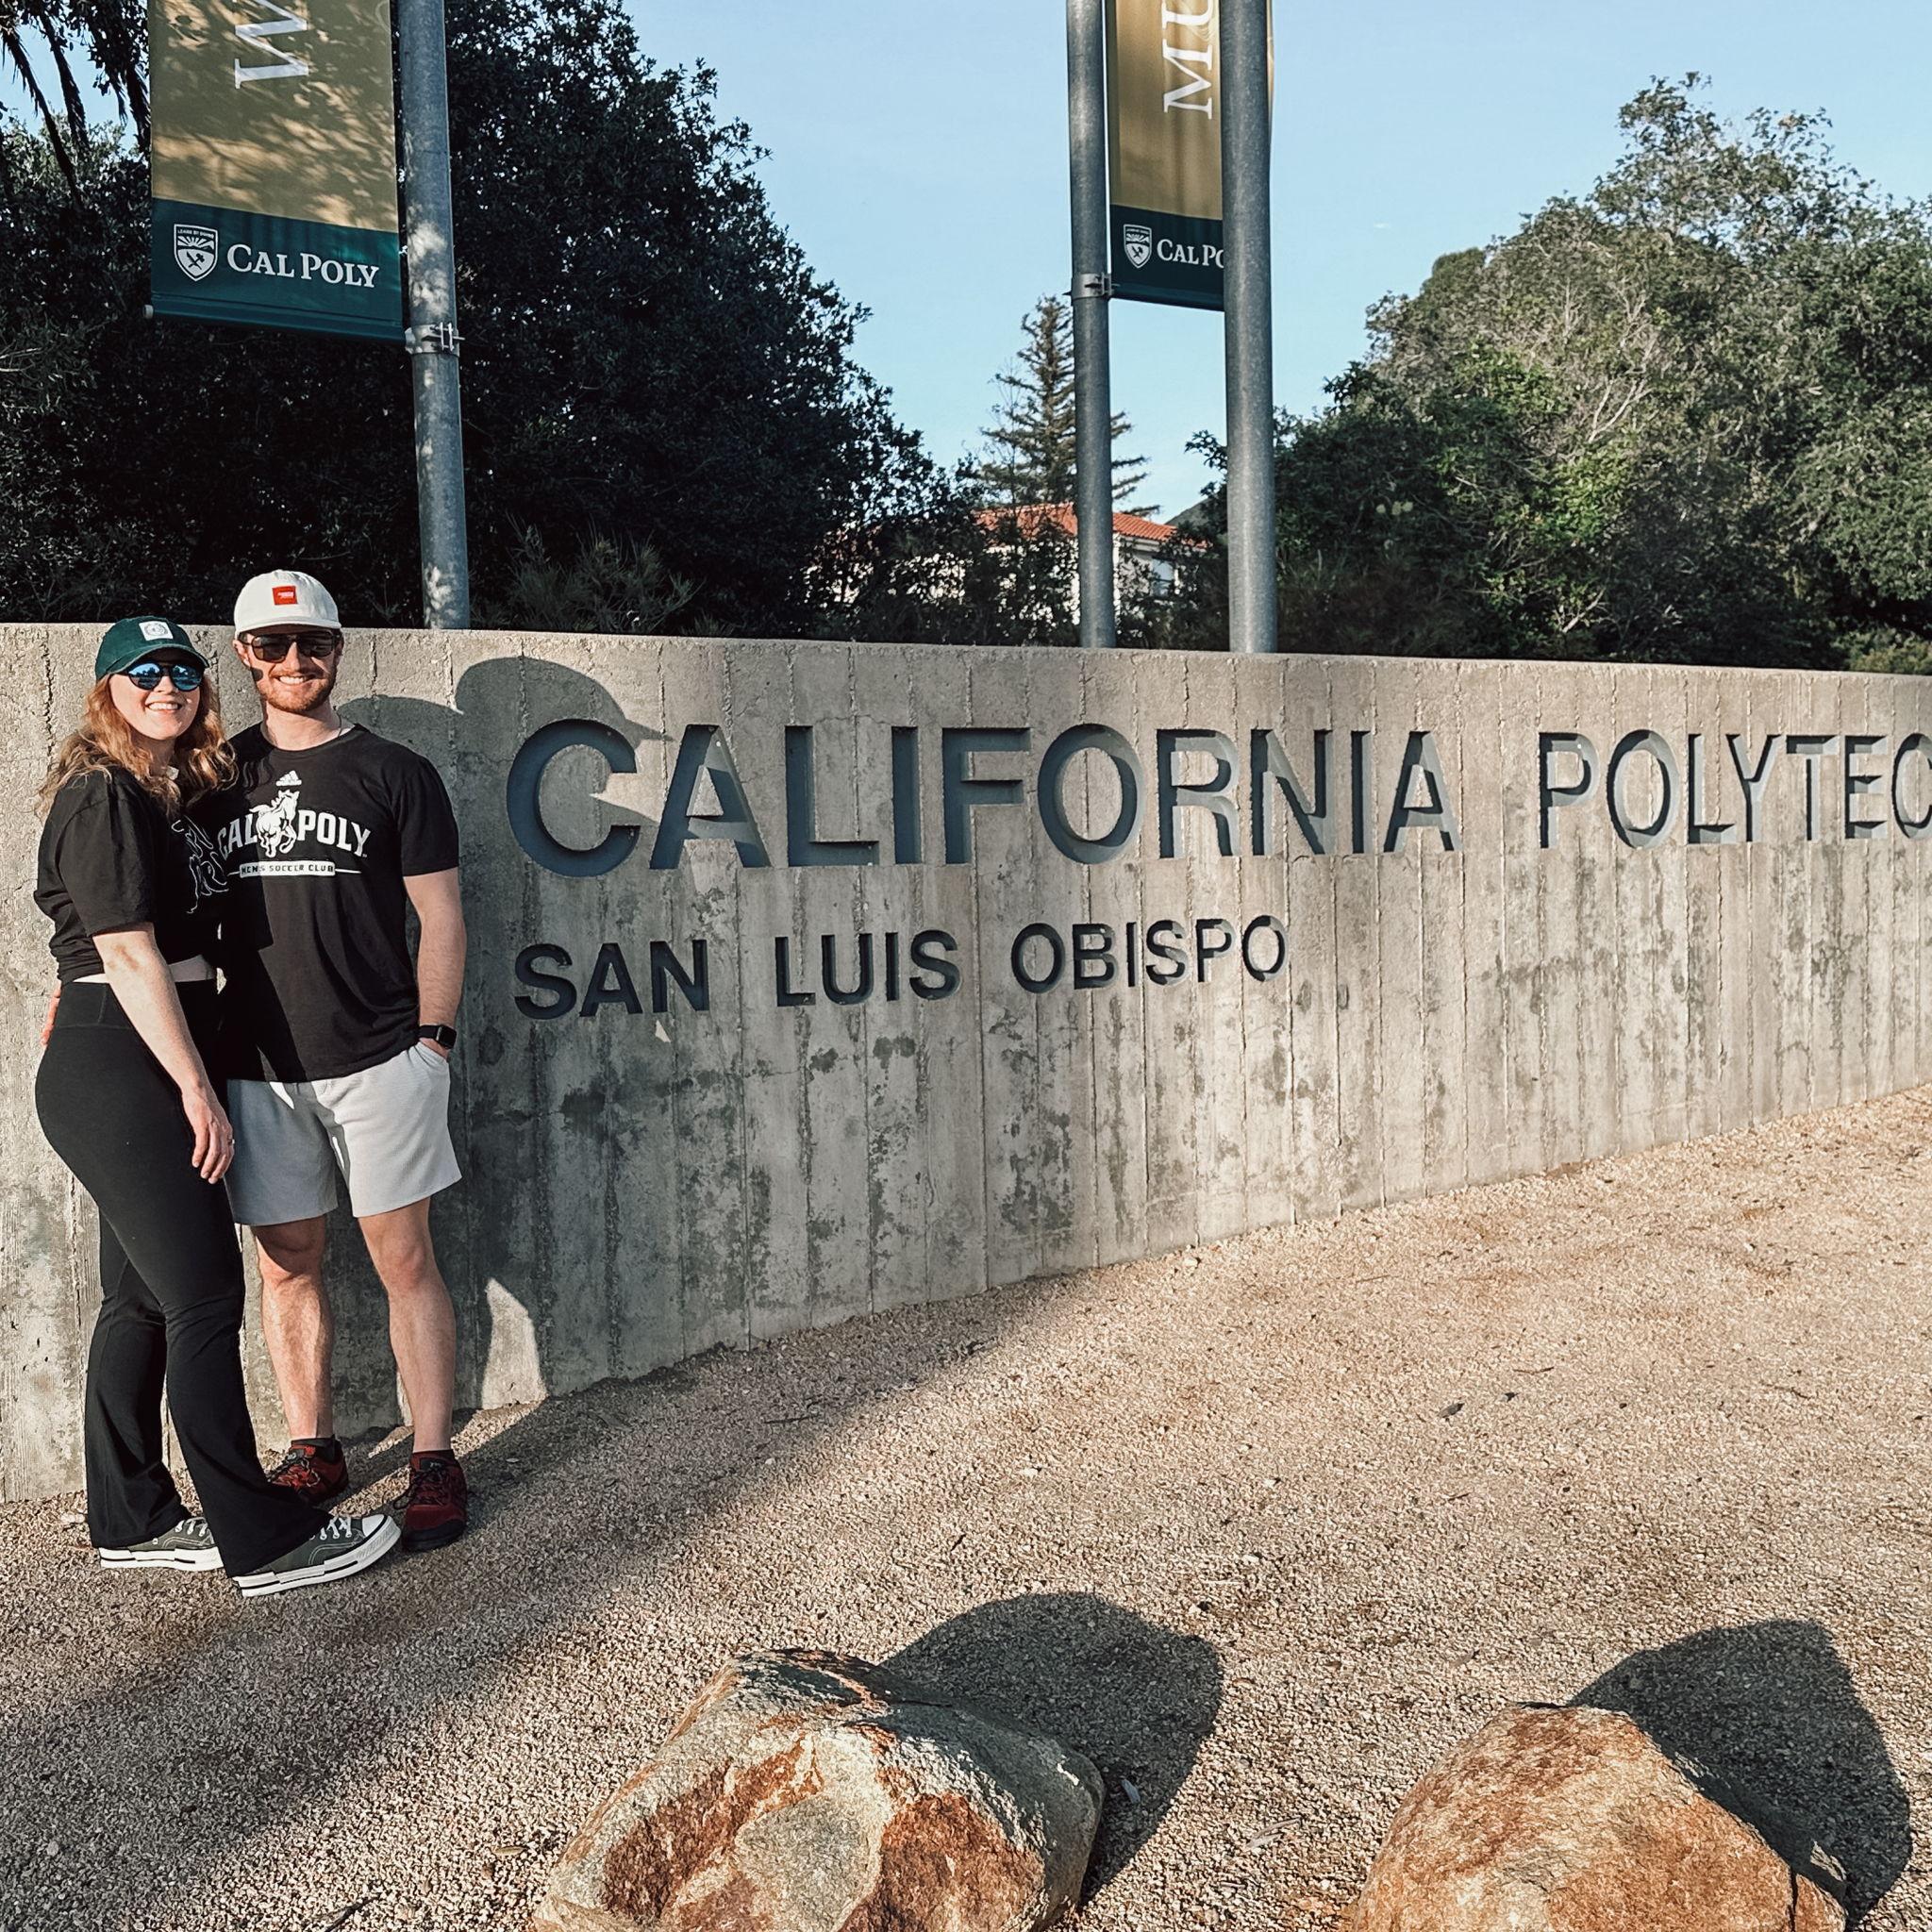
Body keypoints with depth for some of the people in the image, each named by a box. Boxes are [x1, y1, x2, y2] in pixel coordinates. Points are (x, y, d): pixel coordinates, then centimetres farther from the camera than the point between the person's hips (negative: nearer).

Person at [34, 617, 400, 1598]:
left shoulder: (174, 795, 16)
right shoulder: (103, 797, -12)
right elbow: (129, 954, -17)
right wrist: (197, 1092, -17)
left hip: (146, 1073, 9)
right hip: (117, 1070, -9)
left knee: (142, 1296, 14)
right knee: (204, 1296, -6)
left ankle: (132, 1519, 25)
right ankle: (262, 1540, 1)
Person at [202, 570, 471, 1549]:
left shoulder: (394, 772, 3)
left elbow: (440, 916, 2)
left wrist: (431, 1038, -4)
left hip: (377, 1059, -3)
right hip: (257, 1065, 3)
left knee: (404, 1258, -1)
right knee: (287, 1263, 9)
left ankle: (433, 1460, 7)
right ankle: (311, 1449, 23)